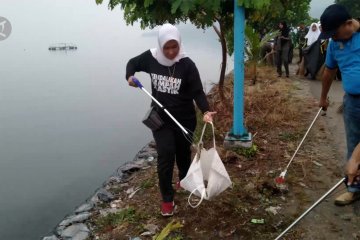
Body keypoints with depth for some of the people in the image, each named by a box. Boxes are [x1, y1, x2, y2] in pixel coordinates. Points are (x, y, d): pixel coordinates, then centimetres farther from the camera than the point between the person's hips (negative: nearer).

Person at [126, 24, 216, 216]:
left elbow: (198, 92, -17)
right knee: (165, 155, -8)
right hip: (160, 119, 1)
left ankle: (184, 180, 49)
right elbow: (133, 63, 11)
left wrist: (206, 111, -34)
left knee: (183, 153, 18)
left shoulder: (187, 64, -17)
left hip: (184, 119, -1)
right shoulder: (150, 57, -9)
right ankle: (167, 199, 8)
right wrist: (130, 77, -9)